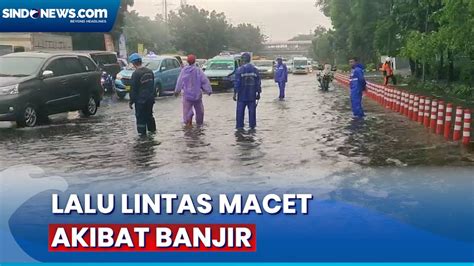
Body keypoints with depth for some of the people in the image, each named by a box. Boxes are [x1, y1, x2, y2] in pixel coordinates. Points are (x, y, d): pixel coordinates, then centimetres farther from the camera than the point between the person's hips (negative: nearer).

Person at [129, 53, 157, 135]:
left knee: (141, 118, 1)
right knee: (149, 115, 21)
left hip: (140, 100, -7)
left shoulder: (136, 74, -16)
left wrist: (131, 101, -6)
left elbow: (133, 89, -13)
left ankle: (142, 134, 3)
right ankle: (152, 130, 30)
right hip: (150, 98, 7)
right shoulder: (149, 71, 6)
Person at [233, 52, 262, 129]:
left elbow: (236, 82, -10)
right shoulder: (255, 69, 5)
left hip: (242, 95, -3)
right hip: (252, 95, 3)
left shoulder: (240, 69, -8)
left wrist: (235, 93, -6)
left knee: (240, 111, 4)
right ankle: (252, 125, 12)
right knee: (252, 110, 9)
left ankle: (240, 125, 5)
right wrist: (258, 93, 13)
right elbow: (258, 82, 7)